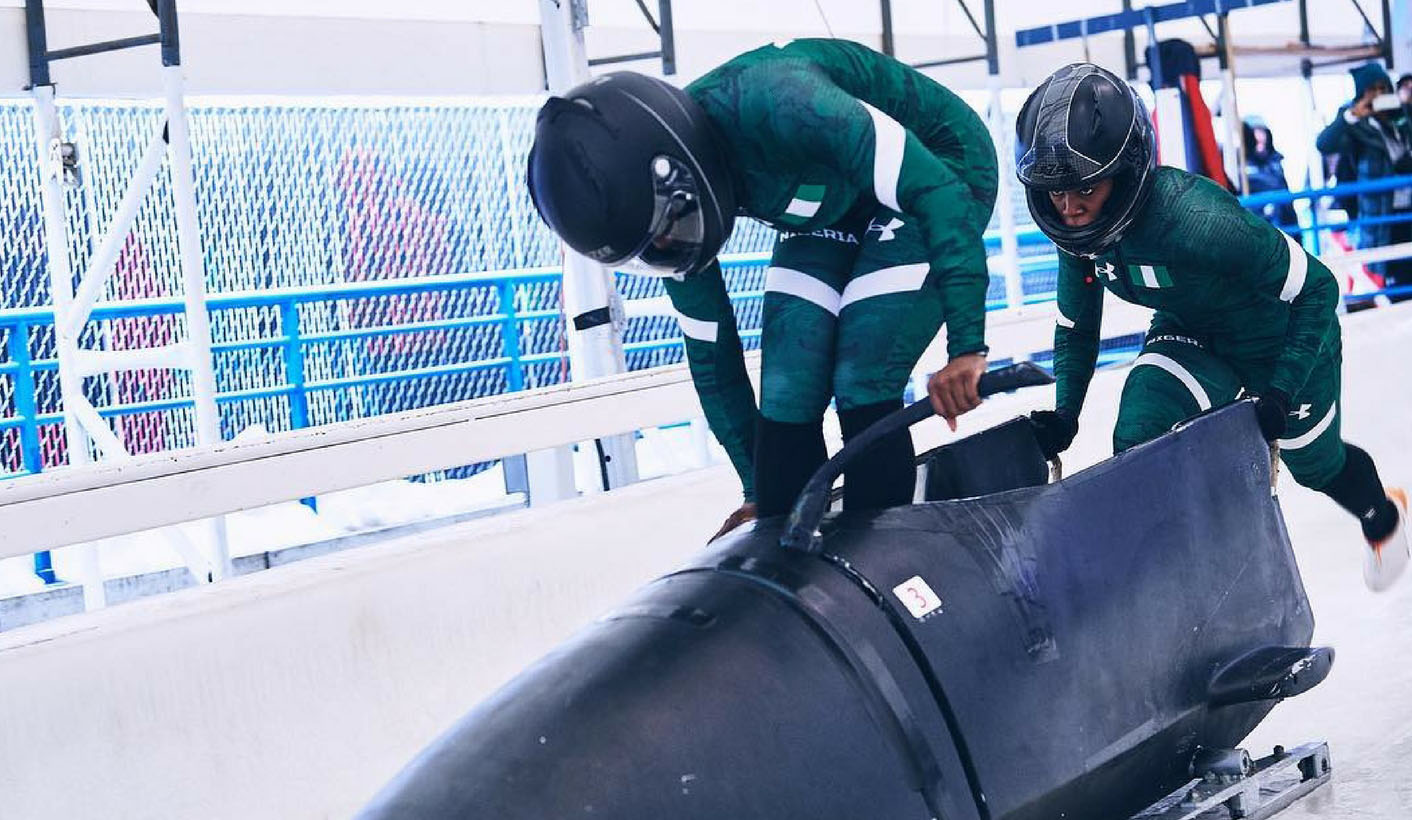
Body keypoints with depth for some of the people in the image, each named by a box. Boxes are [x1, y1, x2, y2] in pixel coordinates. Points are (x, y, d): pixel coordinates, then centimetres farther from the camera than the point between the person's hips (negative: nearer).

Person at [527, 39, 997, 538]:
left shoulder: (774, 108, -39)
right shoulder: (654, 197, -16)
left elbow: (941, 193, -36)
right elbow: (709, 349, -3)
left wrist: (967, 345, -40)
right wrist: (760, 490, 3)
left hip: (937, 169, -6)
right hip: (835, 202, 6)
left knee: (862, 389, -18)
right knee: (786, 396, -8)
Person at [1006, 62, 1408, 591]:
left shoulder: (1195, 218, -42)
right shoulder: (1078, 227, -21)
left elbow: (1316, 289, -31)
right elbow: (1075, 329, -2)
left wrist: (1280, 392, -33)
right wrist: (1064, 413, -12)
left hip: (1286, 337, -4)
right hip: (1192, 337, 4)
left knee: (1316, 464, 20)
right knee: (1136, 443, -22)